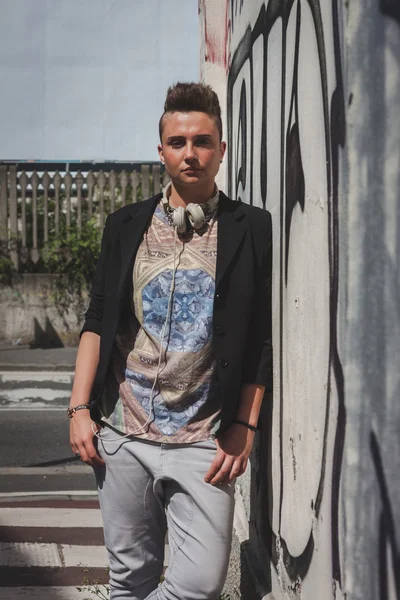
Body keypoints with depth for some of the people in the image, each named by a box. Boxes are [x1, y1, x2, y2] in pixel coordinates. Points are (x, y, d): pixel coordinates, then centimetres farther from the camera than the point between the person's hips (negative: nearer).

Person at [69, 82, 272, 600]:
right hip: (122, 436, 2)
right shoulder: (126, 226, 8)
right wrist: (80, 408, 1)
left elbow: (263, 342, 0)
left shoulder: (252, 232, 0)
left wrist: (244, 428, -5)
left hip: (203, 442, -2)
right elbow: (96, 322, 9)